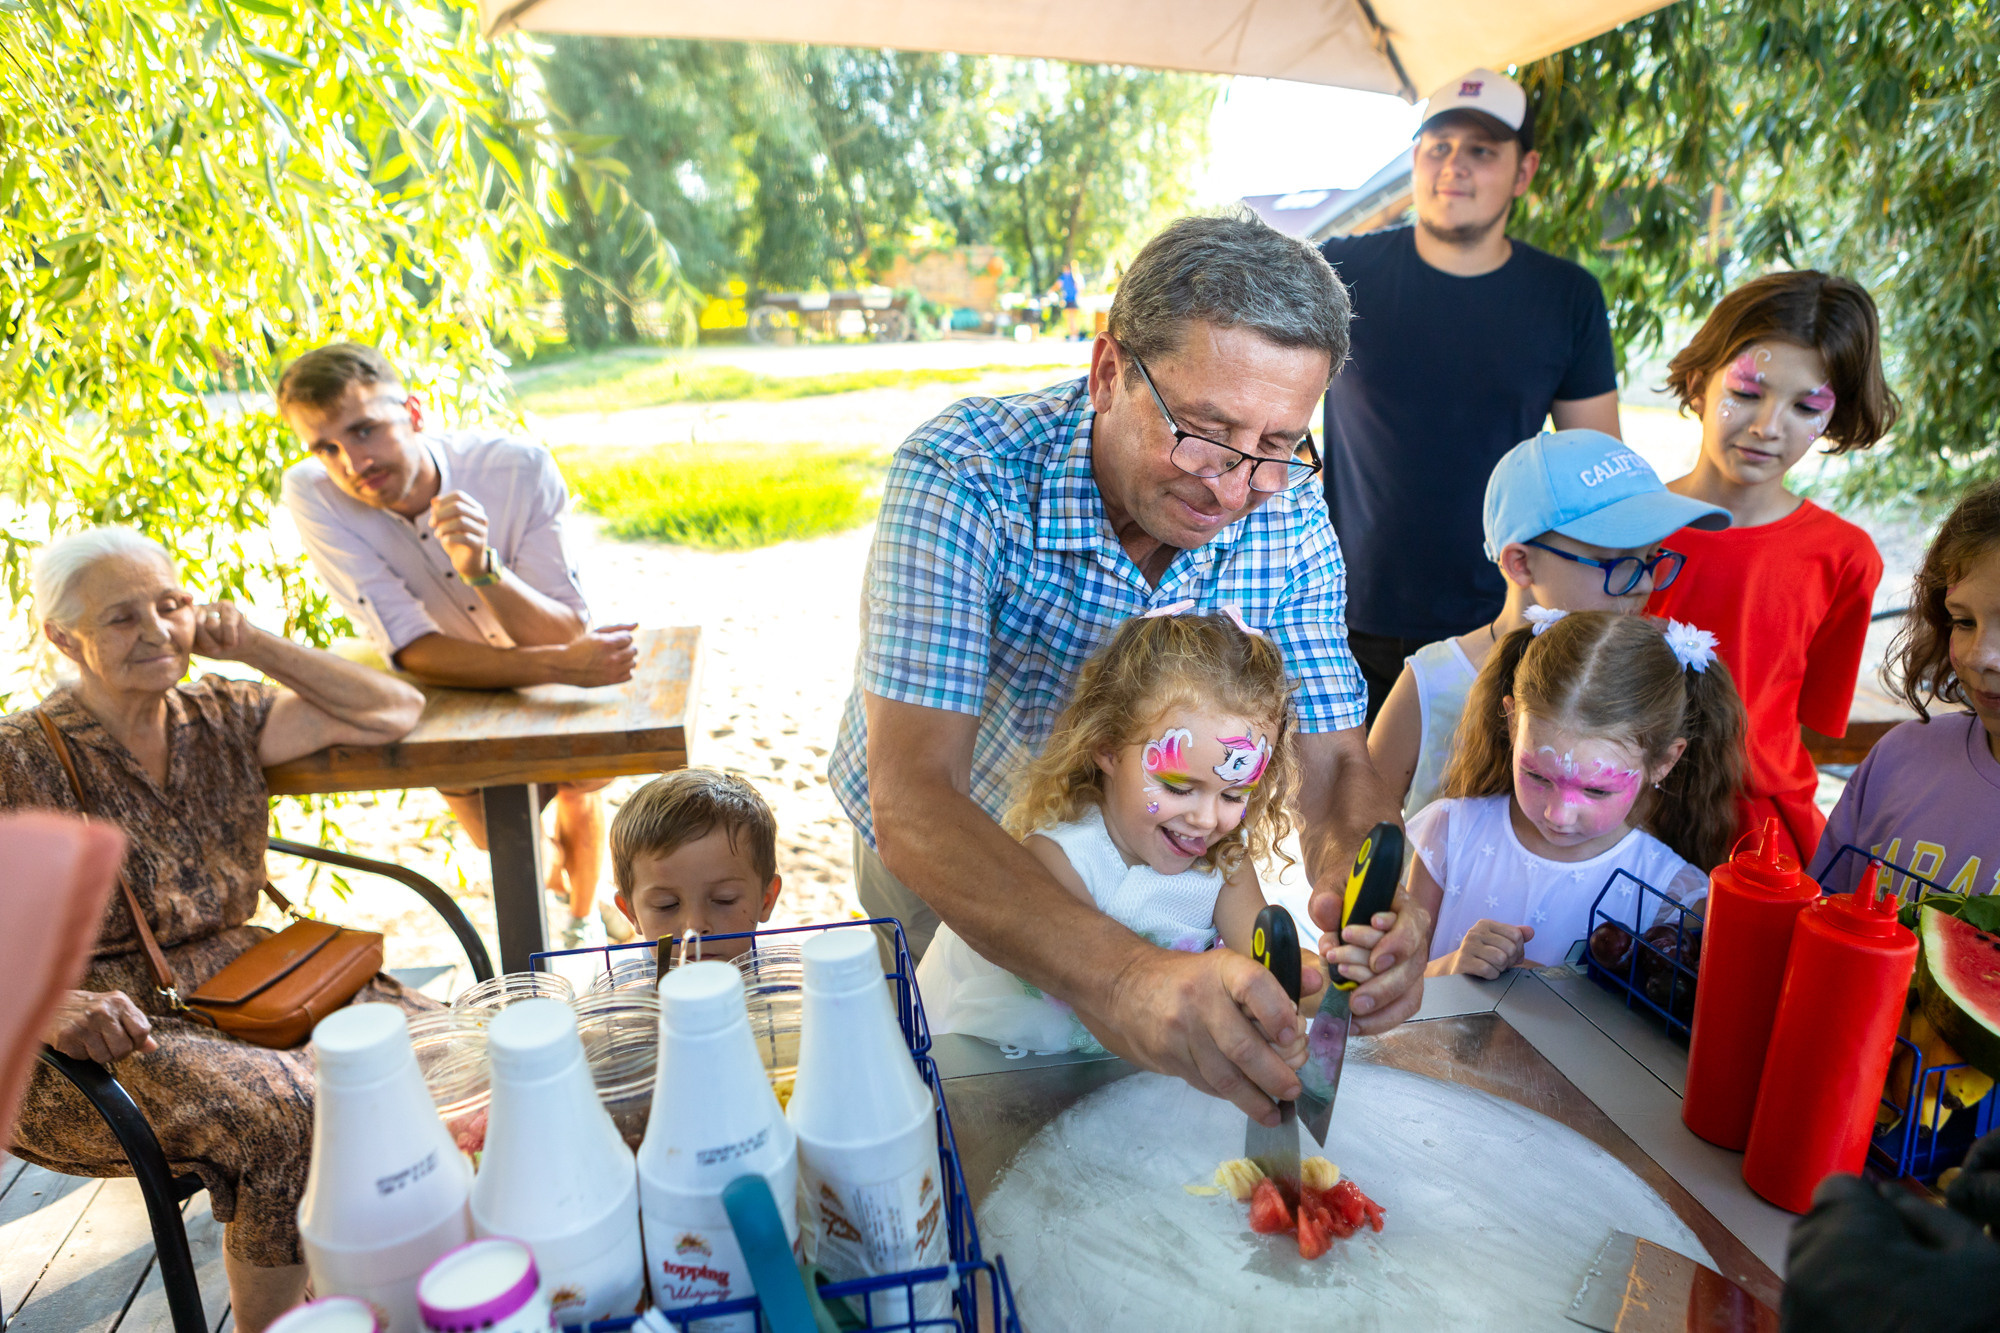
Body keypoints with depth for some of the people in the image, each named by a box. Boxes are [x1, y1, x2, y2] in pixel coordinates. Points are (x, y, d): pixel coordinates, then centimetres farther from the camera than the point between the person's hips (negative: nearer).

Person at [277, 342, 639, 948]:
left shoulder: (518, 468, -28)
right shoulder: (311, 494, -25)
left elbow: (566, 636, -28)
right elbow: (413, 651, -29)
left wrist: (483, 568, -47)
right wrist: (560, 665, -44)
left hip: (548, 684, 0)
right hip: (445, 689, 1)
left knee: (581, 777, -18)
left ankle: (584, 918, 11)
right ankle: (550, 880, 16)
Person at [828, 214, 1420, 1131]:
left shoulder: (1288, 515, -23)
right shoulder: (959, 476, -37)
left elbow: (1333, 763, -19)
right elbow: (916, 800, -45)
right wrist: (1121, 979, -61)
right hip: (930, 847, -2)